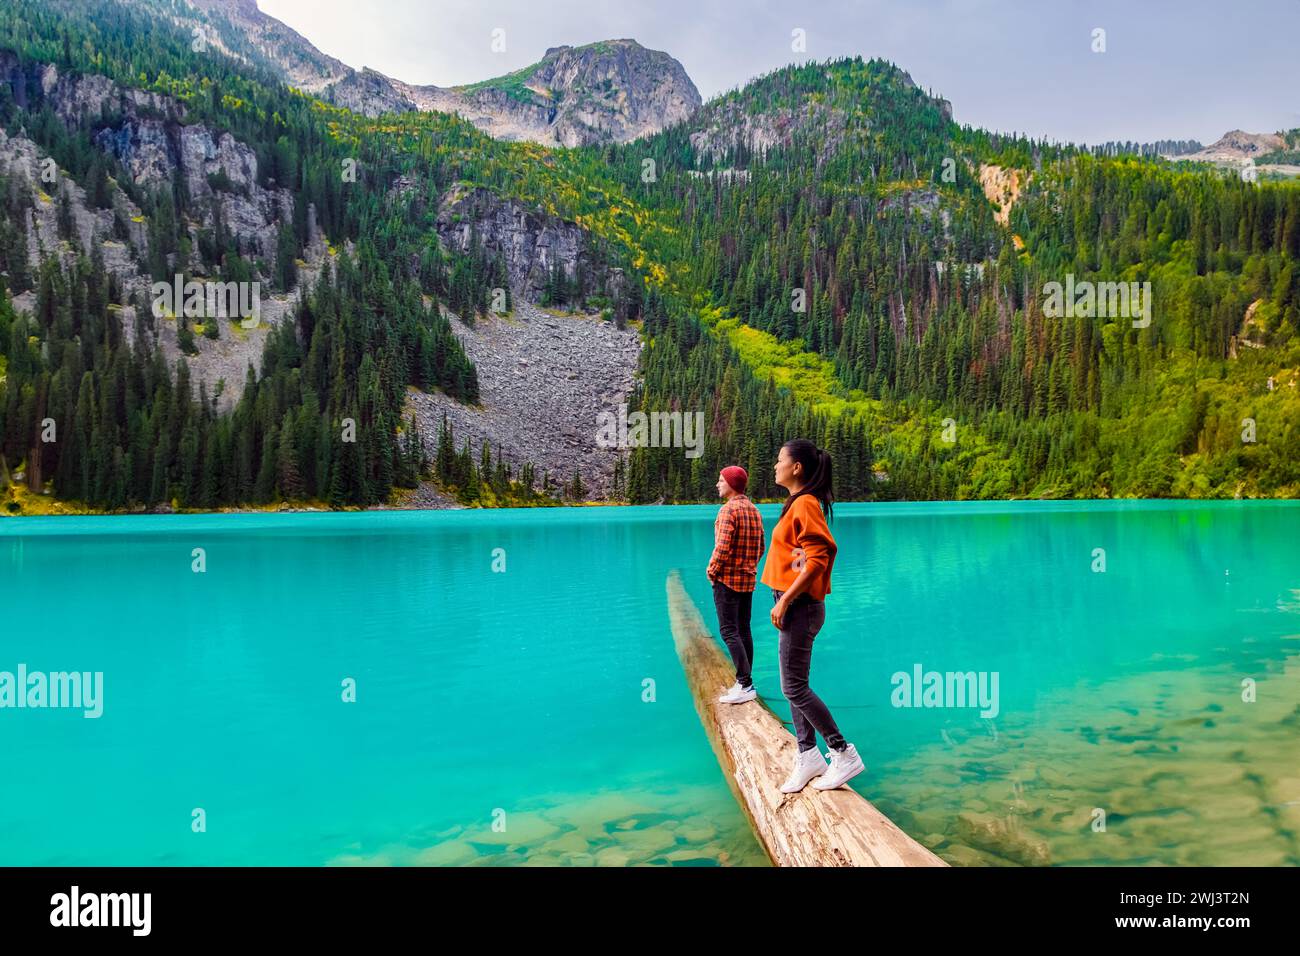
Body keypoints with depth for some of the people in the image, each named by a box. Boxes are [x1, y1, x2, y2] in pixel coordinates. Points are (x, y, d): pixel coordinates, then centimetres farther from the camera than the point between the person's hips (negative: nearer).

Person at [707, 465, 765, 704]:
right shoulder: (754, 510, 11)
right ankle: (745, 683, 15)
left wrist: (712, 570, -9)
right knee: (744, 630, 12)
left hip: (727, 579, -9)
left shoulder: (728, 509, -16)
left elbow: (722, 547, -22)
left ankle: (745, 684, -12)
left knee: (729, 631, -7)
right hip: (748, 579, 9)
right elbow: (760, 547, 16)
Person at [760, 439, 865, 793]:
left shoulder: (805, 504, -16)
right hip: (795, 606, 10)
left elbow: (817, 560, -22)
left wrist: (784, 601, -21)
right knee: (795, 686, 13)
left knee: (794, 688, -5)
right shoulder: (797, 503, 14)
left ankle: (844, 754, 4)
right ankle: (808, 756, 20)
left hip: (799, 607, -10)